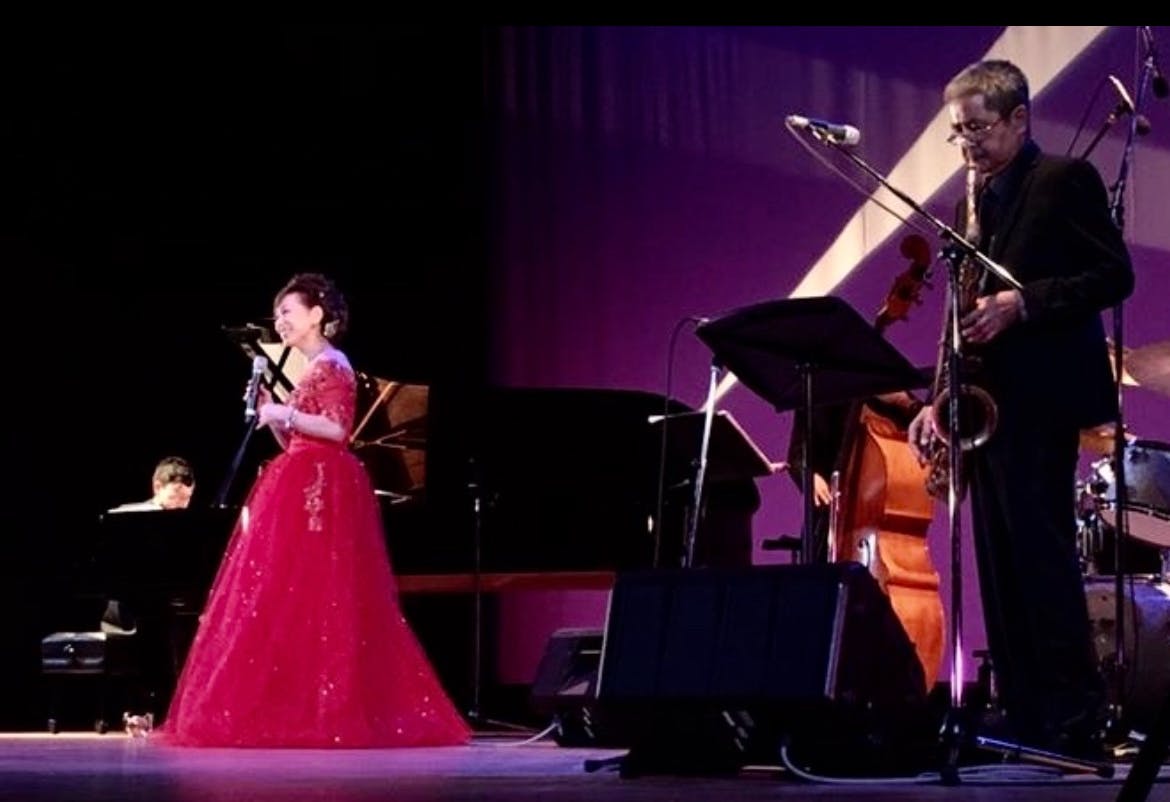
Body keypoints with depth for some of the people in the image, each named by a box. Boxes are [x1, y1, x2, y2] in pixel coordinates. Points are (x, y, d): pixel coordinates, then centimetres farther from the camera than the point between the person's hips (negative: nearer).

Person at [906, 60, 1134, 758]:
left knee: (1040, 548, -13)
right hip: (985, 403, 8)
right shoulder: (975, 203, 21)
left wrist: (1022, 302, -19)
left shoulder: (1066, 179, -1)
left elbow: (1115, 275, -10)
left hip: (1042, 398, -8)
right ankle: (1027, 724, 7)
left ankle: (1077, 720, -11)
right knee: (1002, 567, 5)